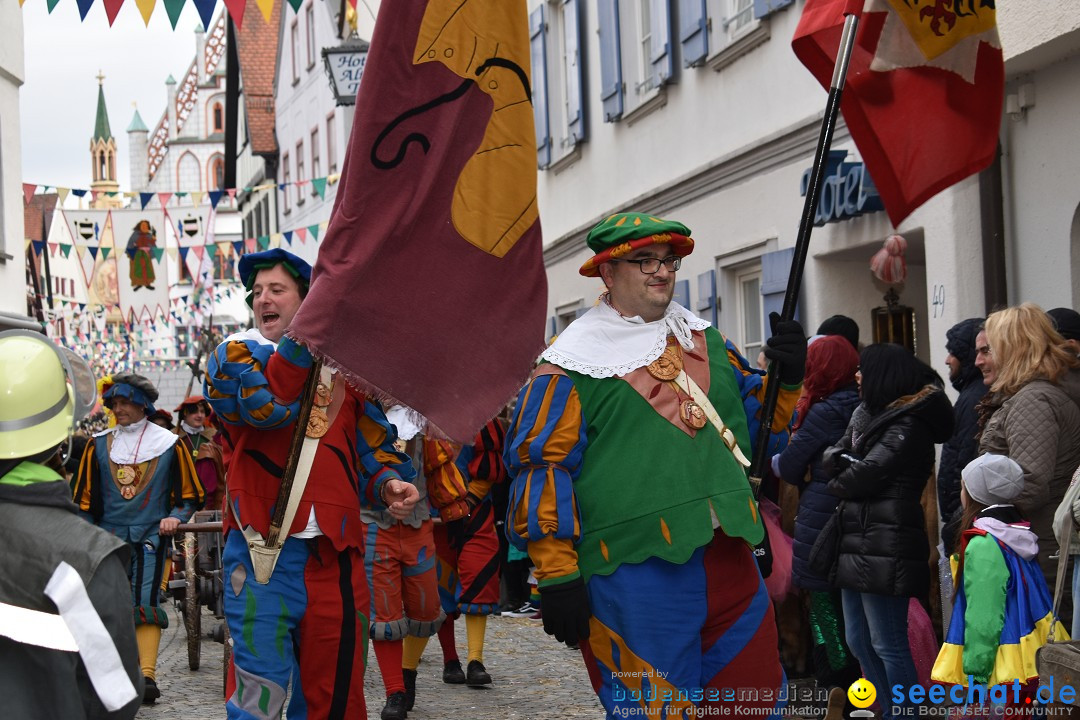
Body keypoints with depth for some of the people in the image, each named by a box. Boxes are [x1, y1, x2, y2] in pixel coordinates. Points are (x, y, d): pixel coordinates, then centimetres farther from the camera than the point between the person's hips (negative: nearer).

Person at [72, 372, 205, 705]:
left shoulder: (169, 444, 2)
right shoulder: (99, 444, 8)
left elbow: (190, 494, 7)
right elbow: (85, 496, 14)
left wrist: (175, 517, -10)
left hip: (150, 536, -3)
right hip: (109, 537, 3)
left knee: (146, 601, -15)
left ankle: (147, 674, -20)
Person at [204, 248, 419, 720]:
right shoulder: (235, 355, 7)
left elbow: (372, 442, 19)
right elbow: (265, 403, -15)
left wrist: (388, 483, -2)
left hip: (335, 552, 4)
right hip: (262, 546, -3)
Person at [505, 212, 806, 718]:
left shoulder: (707, 342, 16)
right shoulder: (574, 364, -1)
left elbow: (757, 428, 25)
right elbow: (543, 468, -5)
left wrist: (786, 380, 5)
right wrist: (557, 574, -10)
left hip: (729, 558, 6)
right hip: (634, 571, -5)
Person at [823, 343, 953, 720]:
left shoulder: (908, 425, -11)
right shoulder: (867, 413, 18)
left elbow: (864, 475, -17)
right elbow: (831, 456, 11)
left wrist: (838, 481, 3)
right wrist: (842, 462, -11)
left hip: (885, 546, -10)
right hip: (858, 542, 10)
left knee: (888, 645, -6)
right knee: (858, 641, 15)